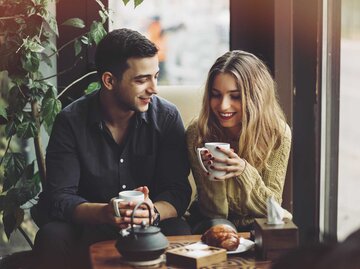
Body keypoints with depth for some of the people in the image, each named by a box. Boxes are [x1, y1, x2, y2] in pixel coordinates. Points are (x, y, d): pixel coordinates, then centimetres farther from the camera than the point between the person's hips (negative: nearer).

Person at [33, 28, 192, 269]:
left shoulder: (167, 117, -5)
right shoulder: (71, 121, -8)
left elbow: (178, 192, -9)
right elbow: (59, 198, -13)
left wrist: (153, 212, -34)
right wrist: (104, 212, -34)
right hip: (88, 228, 1)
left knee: (179, 234, -33)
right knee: (51, 237, -30)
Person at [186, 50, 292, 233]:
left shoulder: (277, 133, -14)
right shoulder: (197, 135, -15)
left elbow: (270, 206, -12)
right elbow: (215, 211, -12)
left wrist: (244, 170, -31)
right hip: (211, 223, -1)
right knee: (219, 226, -34)